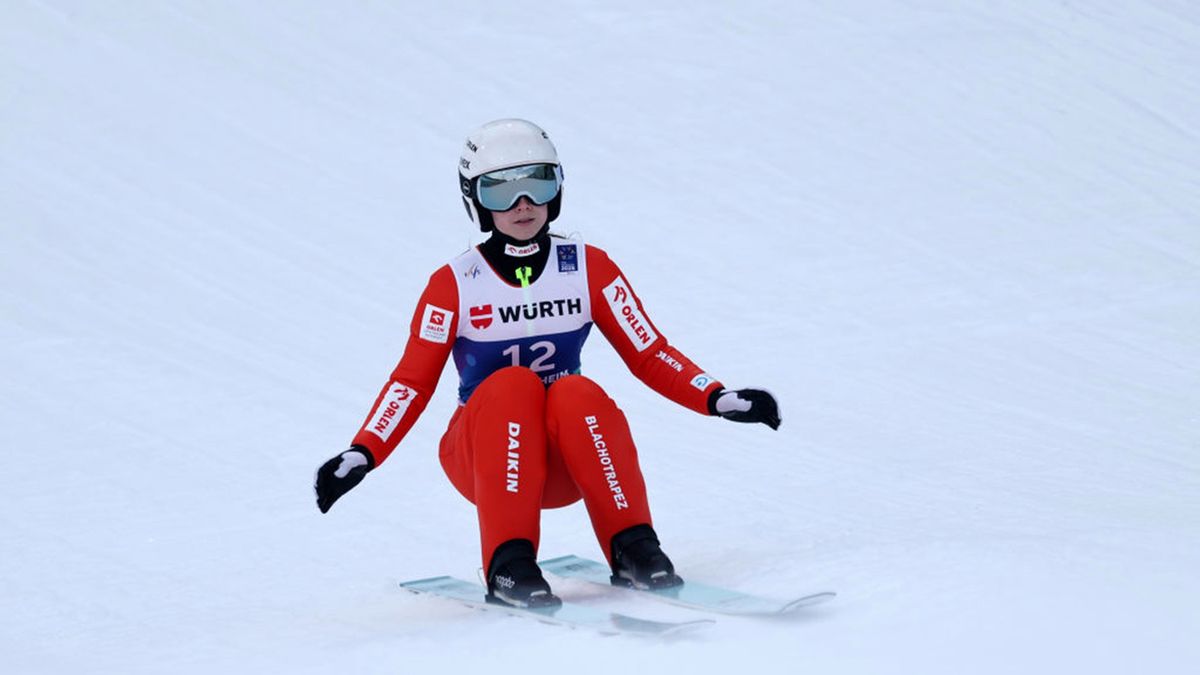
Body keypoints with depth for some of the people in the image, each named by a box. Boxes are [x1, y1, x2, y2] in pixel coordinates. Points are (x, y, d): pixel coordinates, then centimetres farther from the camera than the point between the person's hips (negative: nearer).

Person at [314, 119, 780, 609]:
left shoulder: (588, 269, 2)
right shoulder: (454, 285, -3)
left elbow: (649, 355, 3)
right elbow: (413, 380, -4)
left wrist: (718, 400, -11)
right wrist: (361, 455, -18)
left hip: (570, 459, 1)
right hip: (482, 454, -1)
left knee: (579, 393, -31)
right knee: (513, 386, -32)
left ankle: (633, 549, -28)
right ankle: (508, 564, -37)